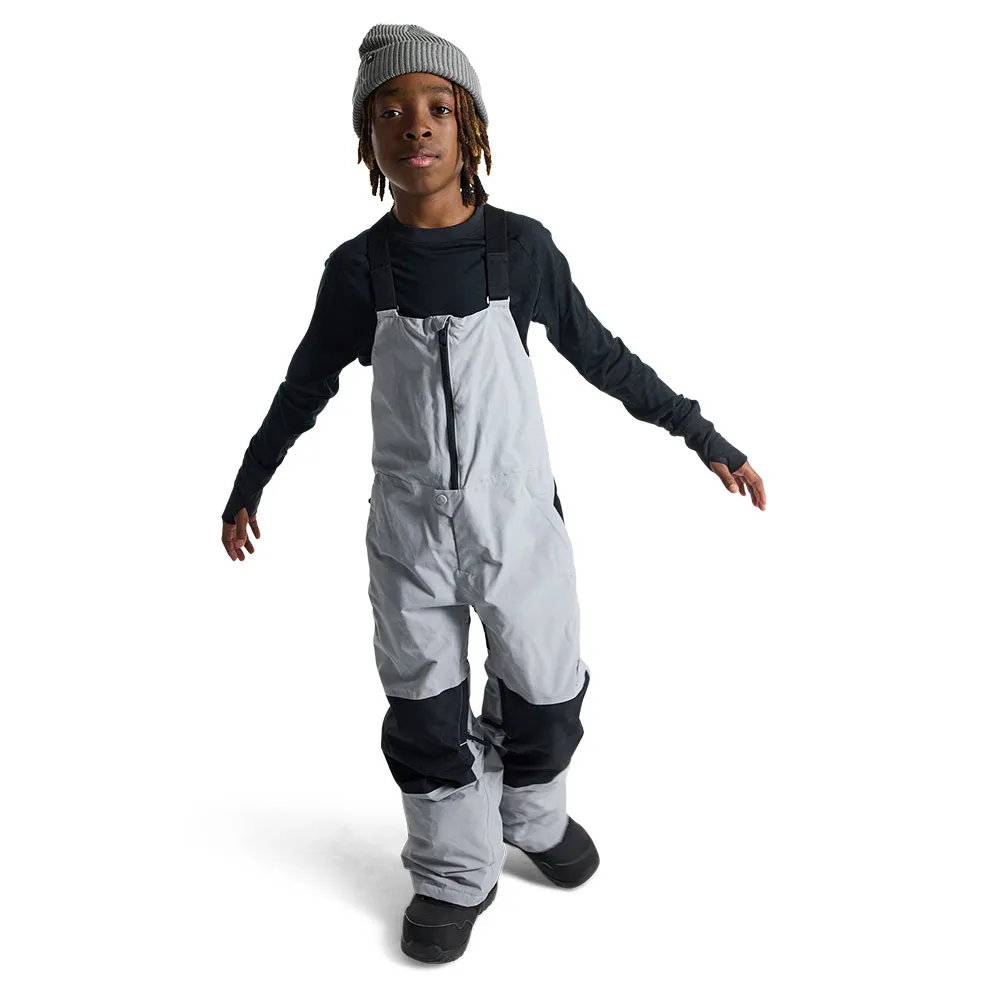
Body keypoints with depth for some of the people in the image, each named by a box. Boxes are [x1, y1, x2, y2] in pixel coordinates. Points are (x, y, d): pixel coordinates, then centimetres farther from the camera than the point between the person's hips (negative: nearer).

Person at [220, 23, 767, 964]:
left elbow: (600, 355, 3)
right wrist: (246, 486, 17)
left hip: (516, 517, 0)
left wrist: (703, 435, 5)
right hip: (409, 528, 0)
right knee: (425, 711, 8)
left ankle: (533, 815, 41)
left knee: (543, 697, 10)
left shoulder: (521, 247, -7)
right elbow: (305, 386, 8)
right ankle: (454, 874, 29)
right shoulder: (357, 268, -5)